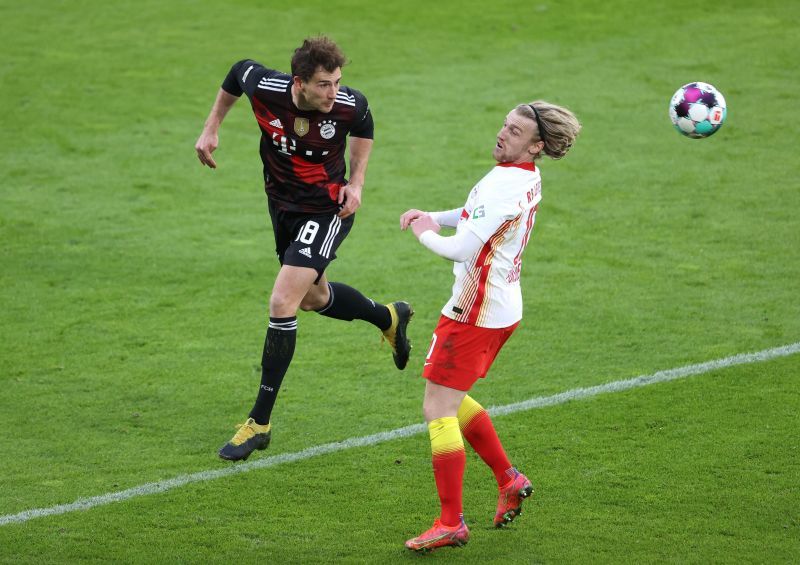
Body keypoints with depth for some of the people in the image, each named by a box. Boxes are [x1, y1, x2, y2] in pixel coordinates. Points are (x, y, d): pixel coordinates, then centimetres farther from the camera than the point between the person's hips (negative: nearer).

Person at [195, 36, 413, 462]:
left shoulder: (350, 105, -25)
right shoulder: (263, 87, -22)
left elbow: (363, 128, 1)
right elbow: (239, 71, 3)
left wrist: (356, 183, -8)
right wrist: (211, 128, 3)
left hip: (327, 210, -5)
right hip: (282, 206, 5)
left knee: (282, 304, -16)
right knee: (315, 297, 24)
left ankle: (259, 422, -6)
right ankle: (389, 318, 55)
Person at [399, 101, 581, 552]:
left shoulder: (505, 185, -23)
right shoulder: (529, 178, 7)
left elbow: (460, 249, -28)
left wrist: (425, 233, -8)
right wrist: (432, 216, 12)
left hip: (475, 314, -10)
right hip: (504, 307, 10)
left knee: (438, 409, -5)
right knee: (452, 401, 22)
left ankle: (451, 523, -3)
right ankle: (509, 479, 27)